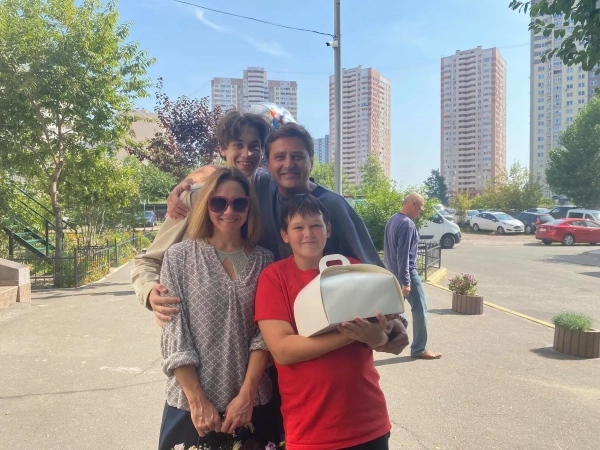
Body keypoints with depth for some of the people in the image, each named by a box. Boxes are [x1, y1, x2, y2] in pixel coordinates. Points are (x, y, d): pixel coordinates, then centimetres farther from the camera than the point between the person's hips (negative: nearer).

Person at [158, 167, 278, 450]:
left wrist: (246, 395, -10)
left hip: (252, 403, 2)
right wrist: (197, 399, -10)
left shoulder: (264, 260, 1)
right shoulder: (179, 256, -4)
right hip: (191, 404, -1)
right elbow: (174, 335, -6)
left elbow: (265, 333, -3)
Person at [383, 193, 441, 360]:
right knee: (420, 309, 1)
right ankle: (419, 349, 8)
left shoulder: (392, 220, 10)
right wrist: (406, 281, -23)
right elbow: (403, 254, -24)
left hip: (393, 272, 9)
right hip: (406, 273, -9)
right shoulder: (407, 224, -19)